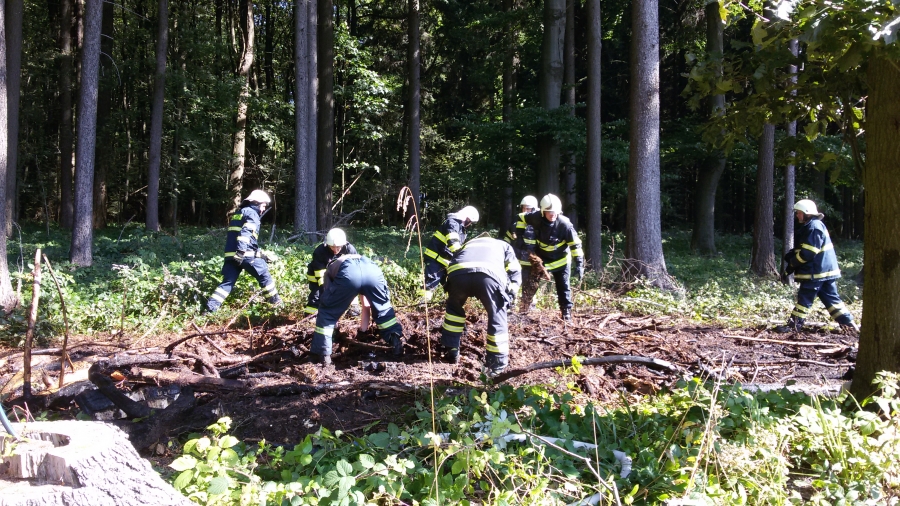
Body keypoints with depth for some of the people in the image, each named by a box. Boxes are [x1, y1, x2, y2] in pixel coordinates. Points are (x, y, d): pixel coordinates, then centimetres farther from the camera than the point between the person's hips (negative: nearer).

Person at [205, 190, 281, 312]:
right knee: (264, 275, 6)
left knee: (228, 282, 6)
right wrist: (241, 251, -29)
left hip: (230, 254, 8)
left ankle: (211, 306, -5)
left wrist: (261, 253, 33)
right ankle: (275, 301, 13)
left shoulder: (238, 213, 28)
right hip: (245, 253, -8)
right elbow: (246, 233, -17)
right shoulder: (252, 213, 0)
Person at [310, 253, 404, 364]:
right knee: (384, 310, 30)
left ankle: (322, 356, 15)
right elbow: (366, 307, 50)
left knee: (326, 312, 18)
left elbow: (329, 300, 36)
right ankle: (397, 345, 28)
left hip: (348, 273, -3)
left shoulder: (330, 270, 41)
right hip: (372, 268, 3)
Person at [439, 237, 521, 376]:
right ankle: (497, 366, 16)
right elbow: (515, 273, 26)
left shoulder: (468, 244, 47)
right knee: (497, 317, 15)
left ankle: (451, 353, 35)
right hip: (490, 273, -3)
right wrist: (509, 297, 26)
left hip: (458, 272, 3)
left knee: (454, 308, 31)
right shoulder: (504, 246, 41)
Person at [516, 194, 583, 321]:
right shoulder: (536, 217, -22)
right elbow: (520, 219, -1)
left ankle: (567, 311, 12)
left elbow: (575, 244, -22)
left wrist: (579, 264, -25)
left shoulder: (564, 223, -28)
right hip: (541, 258, 2)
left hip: (560, 260, -2)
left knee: (563, 287, 2)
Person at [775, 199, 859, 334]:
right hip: (826, 270, 10)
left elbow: (807, 253, -21)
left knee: (805, 298, -4)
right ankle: (849, 324, 12)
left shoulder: (814, 227, -17)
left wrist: (792, 264, -10)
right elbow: (801, 249, 19)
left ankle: (793, 326, 1)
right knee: (831, 298, 12)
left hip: (816, 272, -10)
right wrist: (790, 256, 2)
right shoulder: (809, 227, 16)